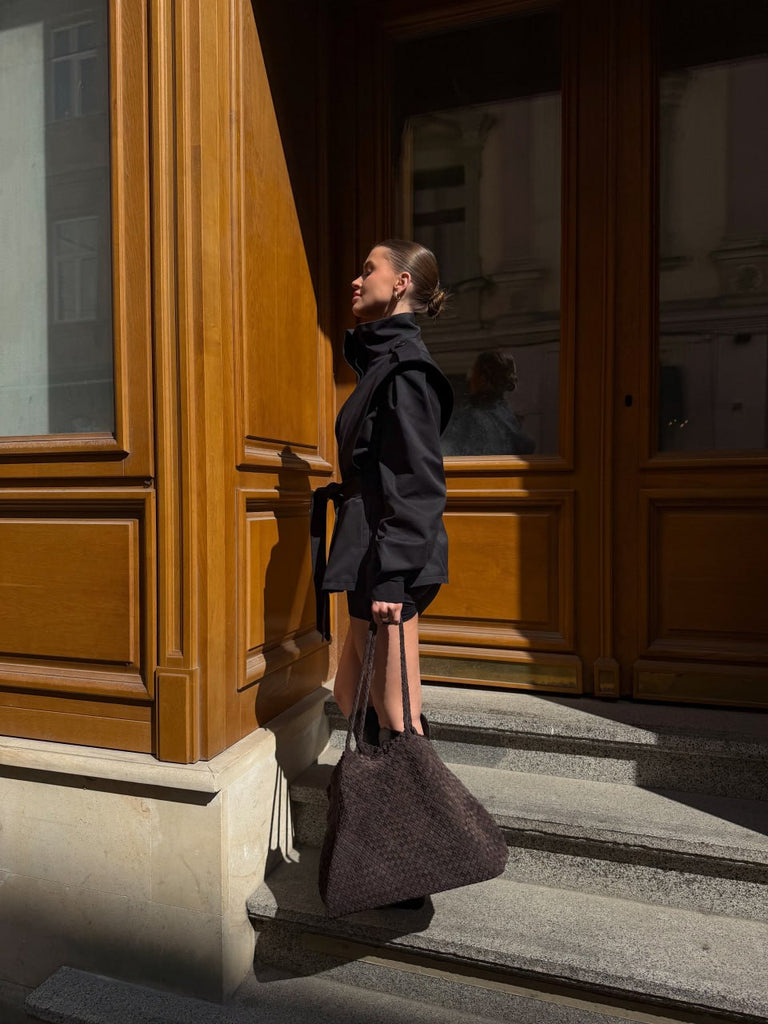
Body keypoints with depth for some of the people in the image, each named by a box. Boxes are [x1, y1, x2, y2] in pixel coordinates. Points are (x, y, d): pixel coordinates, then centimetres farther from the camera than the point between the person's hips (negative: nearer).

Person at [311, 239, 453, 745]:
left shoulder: (404, 366, -12)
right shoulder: (382, 360, 18)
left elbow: (418, 482, -19)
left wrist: (391, 575, -23)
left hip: (390, 559, -10)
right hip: (370, 554, 10)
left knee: (395, 719, 0)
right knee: (352, 697, 19)